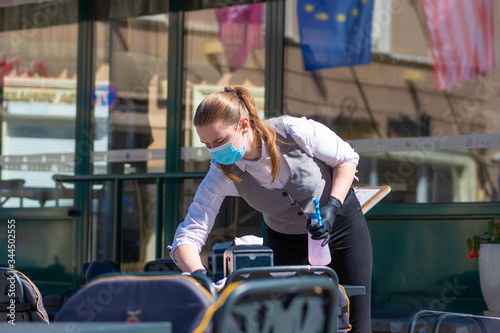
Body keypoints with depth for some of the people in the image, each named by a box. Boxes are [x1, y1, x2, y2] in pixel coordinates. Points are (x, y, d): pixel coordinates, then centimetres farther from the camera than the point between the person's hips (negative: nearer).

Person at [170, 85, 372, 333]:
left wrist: (333, 206, -27)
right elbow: (187, 237, -28)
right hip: (285, 241, 2)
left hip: (340, 222, -1)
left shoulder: (295, 132, -30)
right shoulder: (222, 174, -24)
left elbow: (346, 159, -12)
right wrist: (198, 274, -49)